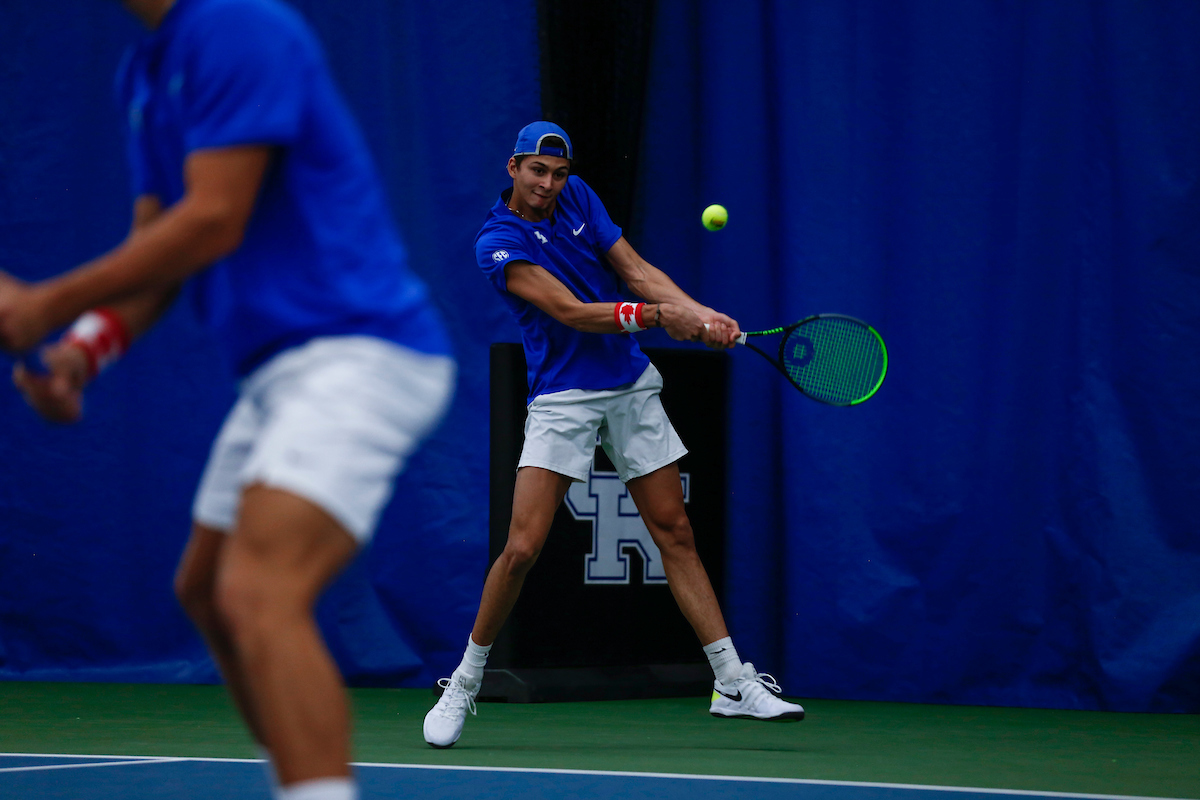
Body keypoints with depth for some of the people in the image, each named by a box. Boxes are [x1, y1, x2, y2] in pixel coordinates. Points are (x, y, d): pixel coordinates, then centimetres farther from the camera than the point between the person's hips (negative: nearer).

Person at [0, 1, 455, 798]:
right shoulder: (148, 67, 14)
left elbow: (214, 222, -21)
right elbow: (155, 247, 15)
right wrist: (88, 348, -4)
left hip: (361, 351, -11)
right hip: (280, 367, 11)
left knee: (259, 596, -26)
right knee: (207, 591, 23)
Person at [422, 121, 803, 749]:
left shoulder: (578, 197, 5)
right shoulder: (498, 243, -14)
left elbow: (636, 270, 2)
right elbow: (572, 312, -22)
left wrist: (701, 315, -13)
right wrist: (655, 315, -31)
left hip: (631, 386, 6)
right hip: (562, 397, -6)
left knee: (675, 533, 6)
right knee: (522, 547, -14)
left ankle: (733, 685, 9)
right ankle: (463, 685, 4)